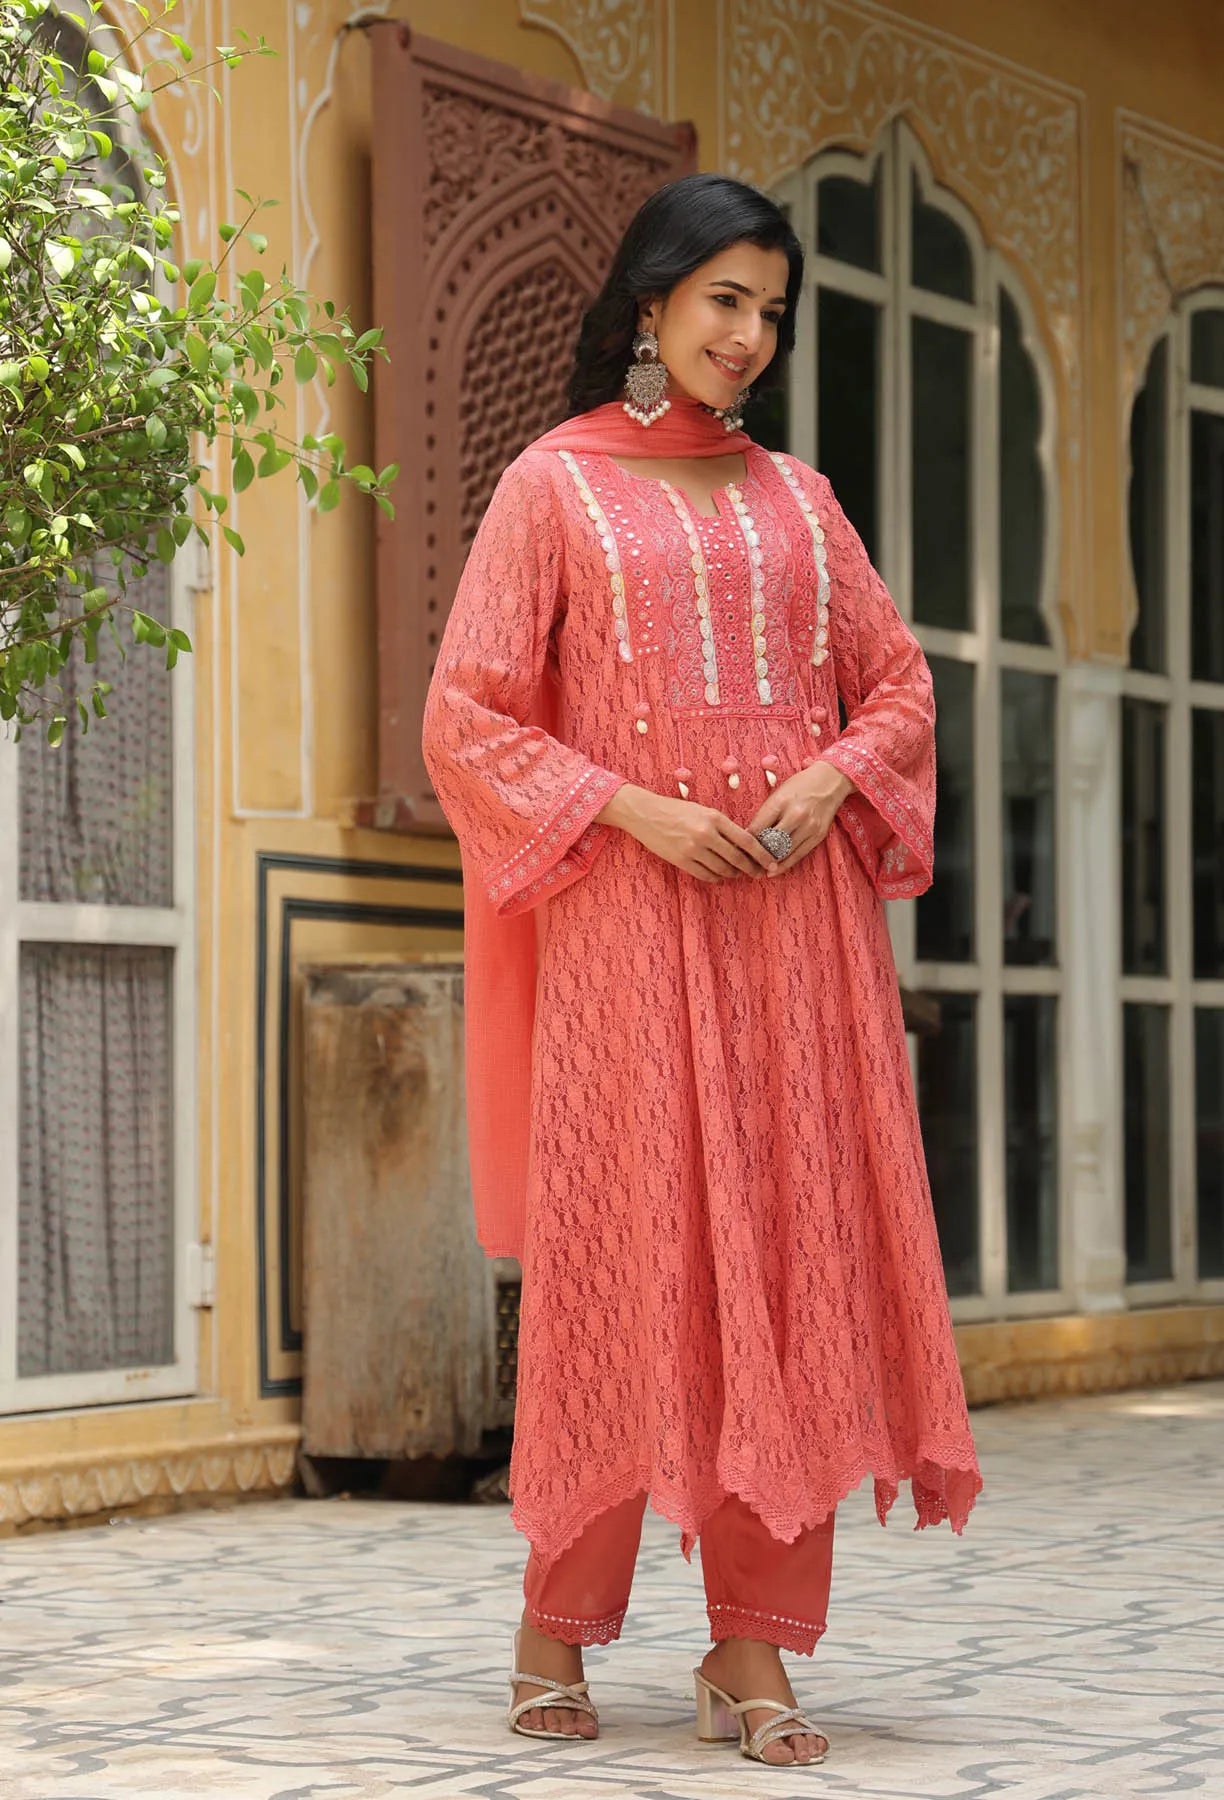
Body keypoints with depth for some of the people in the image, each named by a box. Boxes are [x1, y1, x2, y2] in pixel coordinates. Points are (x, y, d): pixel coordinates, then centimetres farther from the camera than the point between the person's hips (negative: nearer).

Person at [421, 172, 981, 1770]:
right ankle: (556, 1622, 10)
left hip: (799, 911, 4)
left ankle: (754, 1650, 4)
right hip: (628, 916, -4)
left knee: (794, 1258, -1)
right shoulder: (556, 486, 5)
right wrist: (635, 809, -12)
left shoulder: (796, 496, 17)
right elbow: (468, 719, 0)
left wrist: (834, 774, -3)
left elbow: (899, 679, 18)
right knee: (619, 1257, -4)